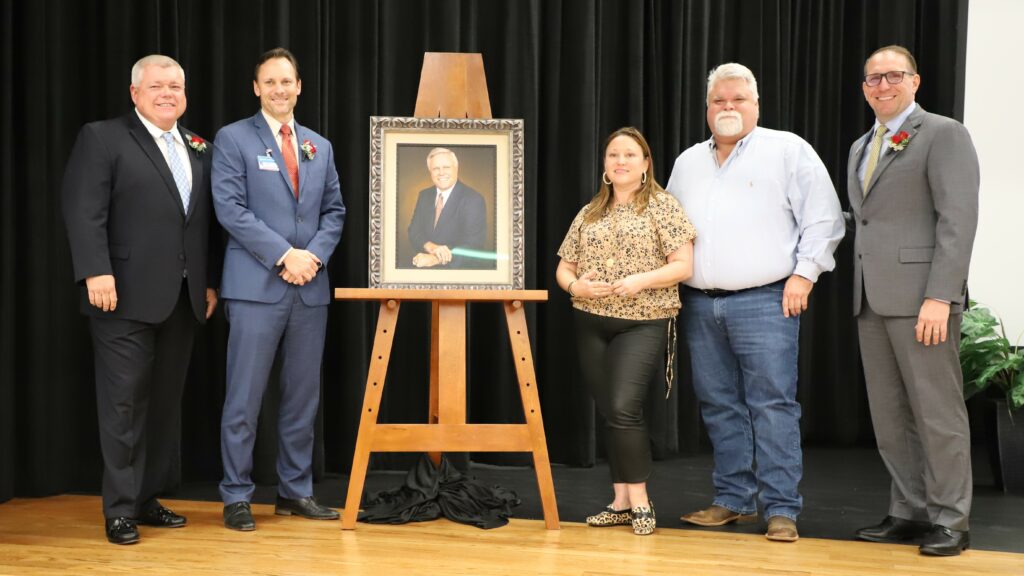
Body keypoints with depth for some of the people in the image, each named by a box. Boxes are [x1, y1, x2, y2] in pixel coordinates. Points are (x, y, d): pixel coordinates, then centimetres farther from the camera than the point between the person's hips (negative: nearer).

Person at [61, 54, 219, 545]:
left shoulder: (197, 148, 17)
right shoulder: (102, 138, -2)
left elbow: (205, 221, 16)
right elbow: (83, 211, -11)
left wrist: (209, 281, 10)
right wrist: (96, 273, -20)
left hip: (182, 298, 6)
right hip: (127, 295, -6)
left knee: (166, 402, 10)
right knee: (124, 402, -3)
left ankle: (148, 499, 20)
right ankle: (120, 509, 5)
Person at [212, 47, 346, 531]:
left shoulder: (319, 146, 16)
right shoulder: (233, 138, 0)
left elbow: (335, 211, 13)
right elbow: (230, 208, -9)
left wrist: (315, 255, -5)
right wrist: (284, 254, -15)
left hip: (311, 287, 5)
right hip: (256, 285, -5)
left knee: (303, 396, 9)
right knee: (245, 396, -2)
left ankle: (295, 491, 18)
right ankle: (236, 496, 7)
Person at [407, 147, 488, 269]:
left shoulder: (474, 199, -8)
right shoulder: (424, 195, 11)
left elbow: (473, 244, -16)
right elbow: (414, 231, 6)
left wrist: (435, 259, -27)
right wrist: (430, 246, -17)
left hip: (463, 268, -4)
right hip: (427, 266, 4)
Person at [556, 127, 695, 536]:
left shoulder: (661, 205, -2)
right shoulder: (589, 214, 12)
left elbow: (684, 265, -7)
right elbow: (564, 268, 14)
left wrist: (640, 281, -20)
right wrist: (574, 286, -8)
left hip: (643, 323, -5)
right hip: (591, 325, 5)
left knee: (624, 408, -17)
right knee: (610, 414, 7)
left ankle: (639, 502, -6)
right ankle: (621, 502, 15)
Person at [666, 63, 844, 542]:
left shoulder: (789, 151, 3)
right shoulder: (687, 163, 18)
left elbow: (823, 219, -1)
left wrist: (803, 273, -9)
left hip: (765, 302, -5)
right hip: (700, 305, 5)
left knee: (773, 405, -7)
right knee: (720, 407, 9)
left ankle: (781, 509, -2)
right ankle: (733, 500, 18)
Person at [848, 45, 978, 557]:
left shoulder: (944, 134, -3)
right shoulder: (861, 147, 20)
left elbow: (958, 220, -12)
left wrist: (938, 297, -19)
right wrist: (860, 294, 11)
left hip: (920, 297, -7)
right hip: (872, 300, 7)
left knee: (937, 412, -2)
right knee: (890, 416, 9)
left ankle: (949, 521, 8)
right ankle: (910, 512, 18)